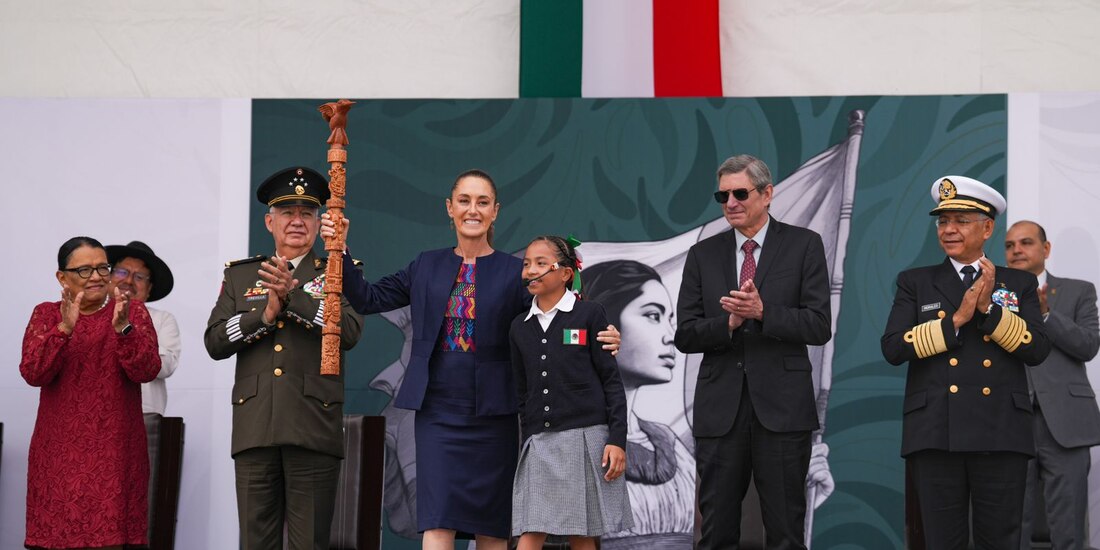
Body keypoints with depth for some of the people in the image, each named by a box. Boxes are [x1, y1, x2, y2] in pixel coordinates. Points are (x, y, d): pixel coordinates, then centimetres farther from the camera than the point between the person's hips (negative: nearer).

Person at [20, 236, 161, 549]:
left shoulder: (133, 312, 6)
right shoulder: (46, 315, 8)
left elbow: (147, 371, -7)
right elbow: (33, 374, -6)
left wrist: (122, 328, -22)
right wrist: (65, 329, -19)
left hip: (114, 449, -1)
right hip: (60, 450, 1)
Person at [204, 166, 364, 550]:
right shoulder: (240, 275, 18)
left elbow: (349, 332, -6)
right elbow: (214, 342, 8)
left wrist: (292, 296, -14)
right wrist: (266, 314, -6)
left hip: (313, 431, -2)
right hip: (254, 428, 2)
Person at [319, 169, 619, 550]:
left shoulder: (514, 272, 2)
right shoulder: (427, 267, 9)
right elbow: (368, 299, 10)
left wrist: (600, 340, -23)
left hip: (492, 414, -1)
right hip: (438, 411, 1)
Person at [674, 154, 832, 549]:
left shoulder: (803, 245, 3)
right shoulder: (703, 255, 11)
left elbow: (819, 327, -5)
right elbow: (685, 336, 5)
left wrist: (763, 312, -18)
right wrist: (729, 323, -13)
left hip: (782, 408, -3)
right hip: (720, 409, 3)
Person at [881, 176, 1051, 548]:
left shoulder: (1019, 284, 12)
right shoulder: (916, 282, 11)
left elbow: (1037, 350, 0)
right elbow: (893, 348, -2)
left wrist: (990, 308, -11)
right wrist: (956, 320, -9)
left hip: (1001, 434, 0)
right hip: (936, 433, 0)